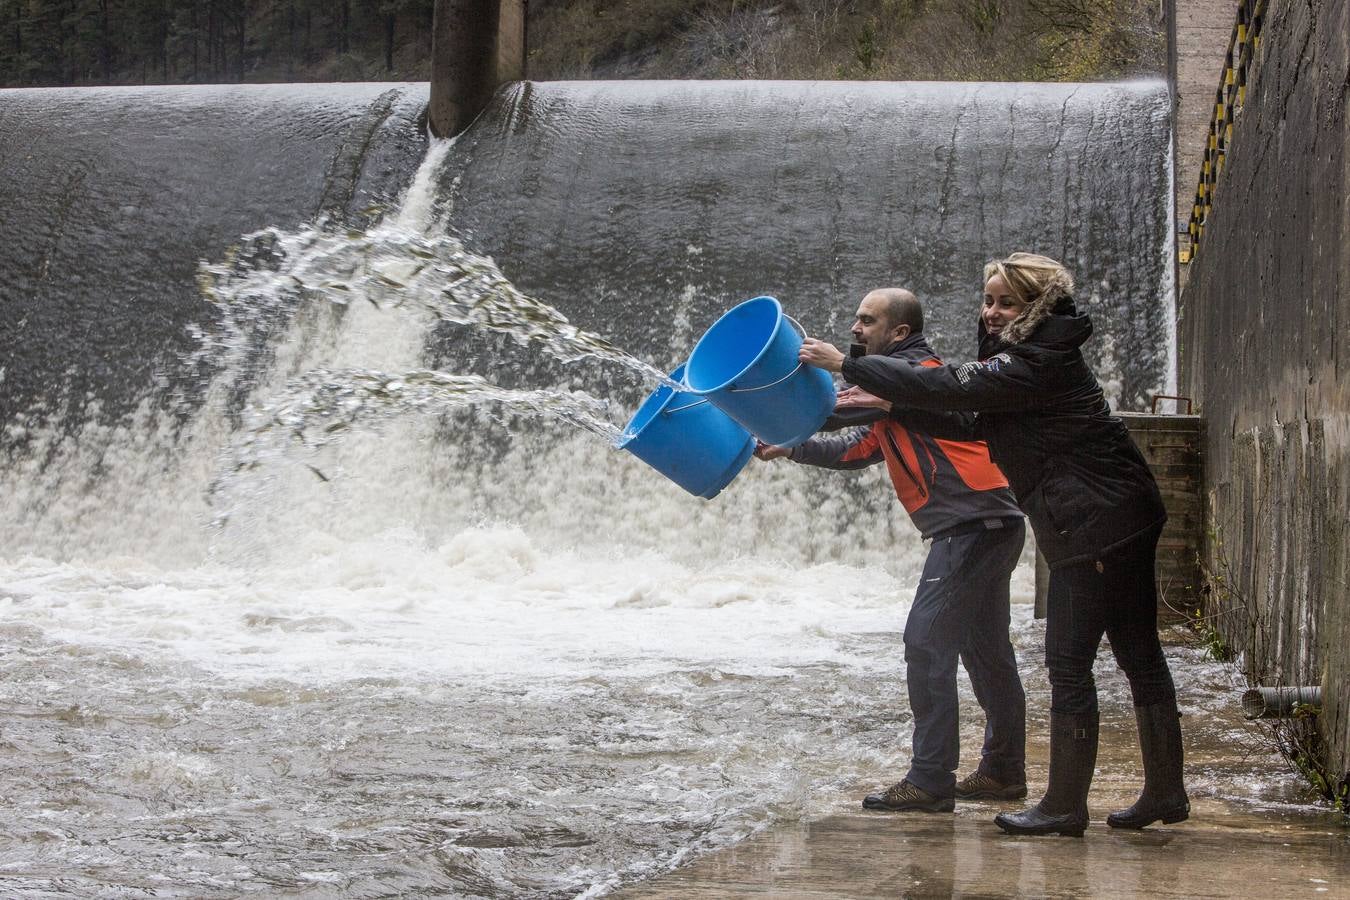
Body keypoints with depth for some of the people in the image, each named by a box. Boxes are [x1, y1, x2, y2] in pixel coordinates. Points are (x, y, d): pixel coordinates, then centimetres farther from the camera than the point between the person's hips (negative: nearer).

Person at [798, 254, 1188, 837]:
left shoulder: (1038, 362, -17)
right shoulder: (1032, 357, 15)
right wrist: (890, 405, 13)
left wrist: (847, 366, -16)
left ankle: (1064, 806, 1)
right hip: (1121, 521, 10)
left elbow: (951, 388, -21)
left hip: (1096, 522, -10)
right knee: (1139, 655, 12)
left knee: (1068, 662, -5)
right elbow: (971, 423, 19)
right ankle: (1165, 793, 18)